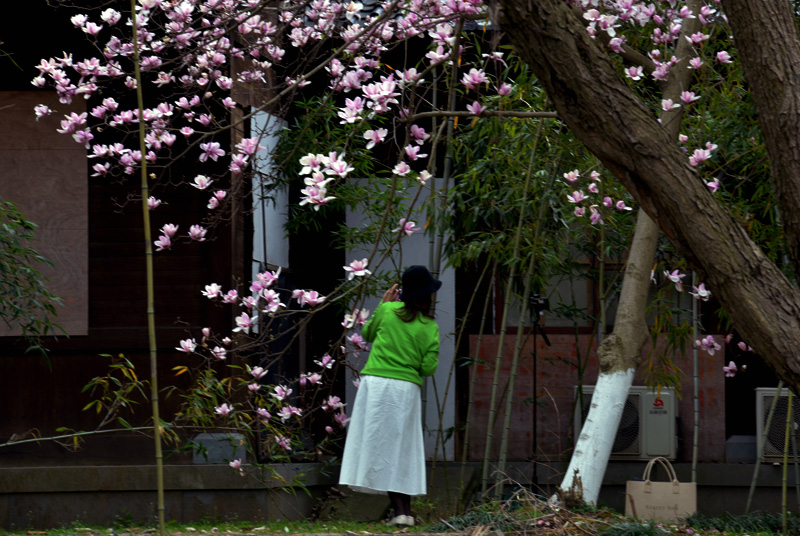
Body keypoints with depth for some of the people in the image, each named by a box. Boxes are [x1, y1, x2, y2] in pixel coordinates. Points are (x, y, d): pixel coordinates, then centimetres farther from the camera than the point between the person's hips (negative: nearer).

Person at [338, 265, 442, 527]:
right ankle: (406, 511, 7)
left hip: (376, 384, -1)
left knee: (380, 445, 0)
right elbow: (428, 367, -2)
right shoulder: (430, 327, 1)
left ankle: (399, 511, -7)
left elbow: (368, 333, 19)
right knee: (403, 449, 10)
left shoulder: (388, 310, 1)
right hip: (407, 389, 1)